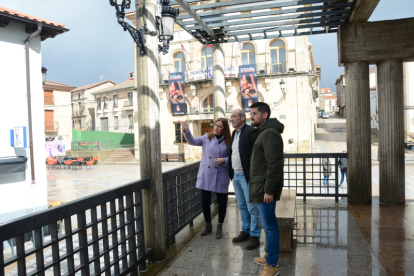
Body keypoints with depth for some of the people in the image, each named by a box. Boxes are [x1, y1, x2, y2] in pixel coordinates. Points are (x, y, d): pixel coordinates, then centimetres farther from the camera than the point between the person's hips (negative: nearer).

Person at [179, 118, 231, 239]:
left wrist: (224, 160, -16)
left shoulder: (228, 142, -1)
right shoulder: (207, 138, 3)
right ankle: (208, 225, 31)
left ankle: (219, 227, 29)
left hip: (221, 177, -1)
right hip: (205, 176, 2)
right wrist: (186, 130, -24)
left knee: (221, 202, 8)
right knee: (205, 202, 8)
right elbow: (193, 141, -10)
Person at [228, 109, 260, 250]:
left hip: (247, 176, -9)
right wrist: (231, 172, 14)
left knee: (252, 208, 2)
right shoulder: (234, 133, 14)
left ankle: (255, 236, 13)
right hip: (236, 175, 9)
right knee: (242, 206, 18)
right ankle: (245, 231, 32)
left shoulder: (250, 131, -15)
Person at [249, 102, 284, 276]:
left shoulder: (270, 133, -16)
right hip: (261, 186, 10)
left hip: (265, 187, -10)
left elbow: (274, 164, -22)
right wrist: (264, 188, 17)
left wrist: (269, 189, -22)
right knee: (269, 224, 18)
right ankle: (270, 256, 32)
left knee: (269, 226, -2)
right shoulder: (261, 132, 15)